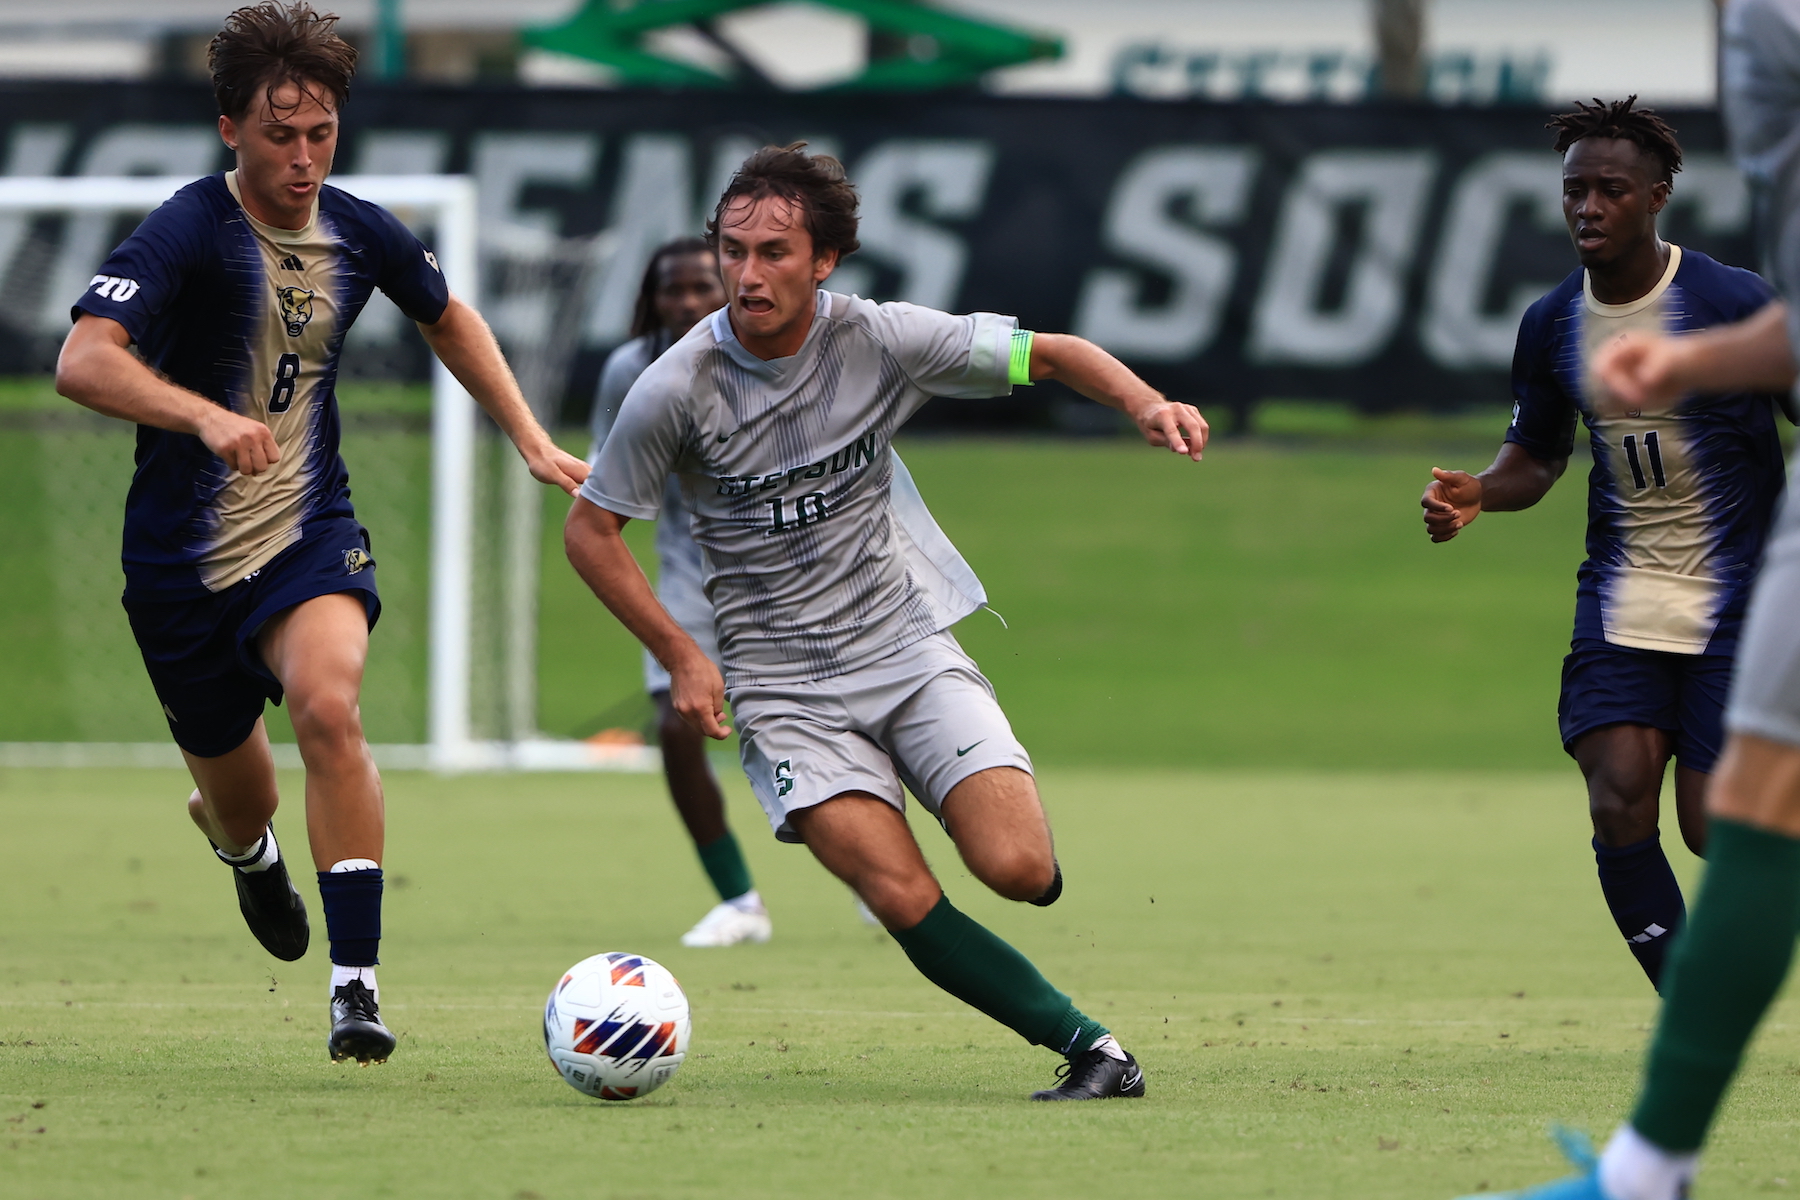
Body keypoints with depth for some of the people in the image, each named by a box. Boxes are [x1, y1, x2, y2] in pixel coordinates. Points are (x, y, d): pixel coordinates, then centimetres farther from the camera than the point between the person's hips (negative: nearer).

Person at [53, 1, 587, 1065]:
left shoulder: (361, 235, -2)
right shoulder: (187, 233, -17)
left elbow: (449, 319, 21)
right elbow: (83, 363, -32)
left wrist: (532, 440, 16)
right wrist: (204, 415, -46)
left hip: (310, 536, 2)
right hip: (183, 557, -2)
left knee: (328, 705, -28)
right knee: (236, 794, 12)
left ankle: (357, 983, -25)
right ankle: (243, 842, 54)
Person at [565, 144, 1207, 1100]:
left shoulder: (878, 339, -8)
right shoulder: (677, 390, -13)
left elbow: (1048, 354, 5)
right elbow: (590, 530, 0)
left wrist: (1144, 403, -14)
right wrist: (680, 654, -8)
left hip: (910, 647, 1)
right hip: (782, 688, -1)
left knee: (1018, 870, -17)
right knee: (907, 902, -20)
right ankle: (1088, 1047, -7)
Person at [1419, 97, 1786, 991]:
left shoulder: (1738, 305, -12)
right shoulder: (1550, 326, 2)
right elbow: (1536, 456, 16)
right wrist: (1476, 495, -6)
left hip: (1734, 603, -4)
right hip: (1620, 601, 4)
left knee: (1713, 829, -9)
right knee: (1619, 809, -12)